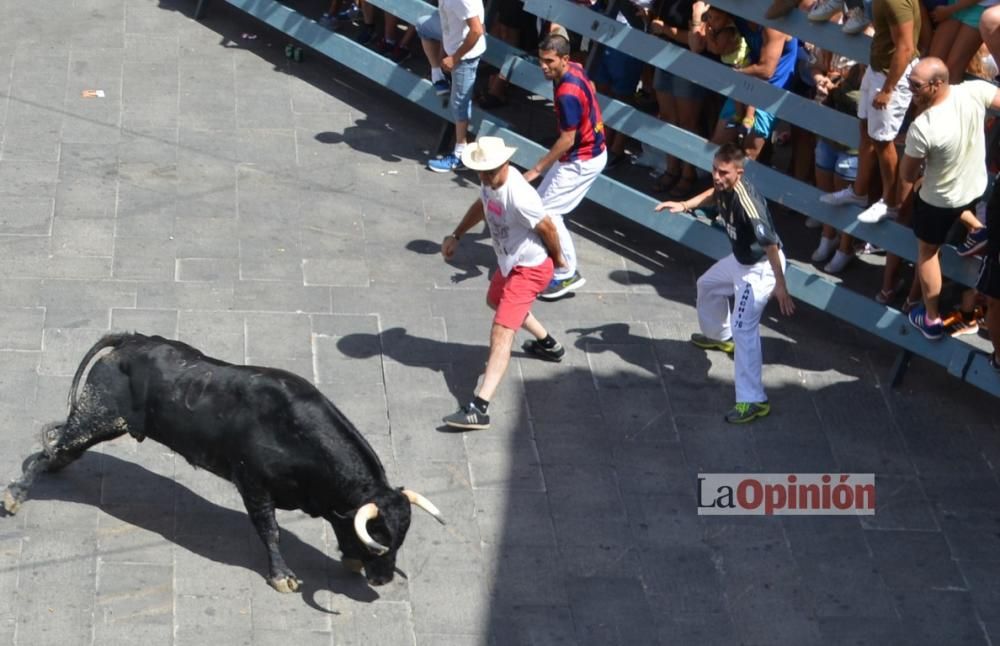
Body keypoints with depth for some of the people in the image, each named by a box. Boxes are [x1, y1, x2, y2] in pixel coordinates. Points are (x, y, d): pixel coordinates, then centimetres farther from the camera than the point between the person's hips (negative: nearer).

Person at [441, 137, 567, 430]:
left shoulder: (519, 197, -35)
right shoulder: (492, 181, -8)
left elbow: (547, 228, -21)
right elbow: (481, 205, 15)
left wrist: (557, 258, -4)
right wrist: (456, 236, 13)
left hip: (529, 268, -10)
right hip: (508, 262, 10)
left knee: (501, 334, -17)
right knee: (496, 301, 36)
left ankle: (479, 408, -23)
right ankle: (547, 344, 58)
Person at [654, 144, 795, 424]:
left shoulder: (747, 203, -36)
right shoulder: (724, 187, -10)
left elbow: (771, 245, -36)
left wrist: (780, 285, -38)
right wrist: (685, 205, 7)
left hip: (760, 267, -10)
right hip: (740, 259, 10)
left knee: (743, 327, -19)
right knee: (708, 285, 33)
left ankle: (753, 401, -20)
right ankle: (720, 337, 61)